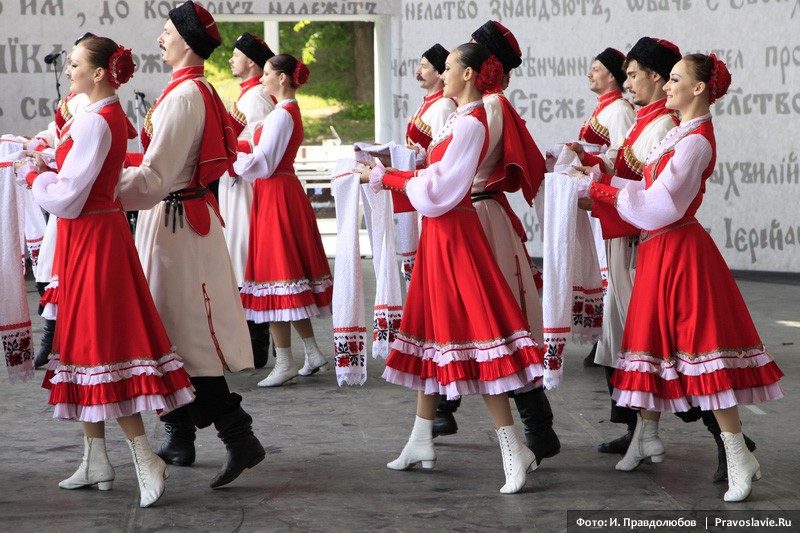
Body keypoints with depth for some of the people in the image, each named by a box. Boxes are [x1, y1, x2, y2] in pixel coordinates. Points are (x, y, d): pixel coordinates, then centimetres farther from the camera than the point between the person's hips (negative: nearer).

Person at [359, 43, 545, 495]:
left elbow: (438, 188, -19)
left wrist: (385, 177, -11)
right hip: (439, 235, 10)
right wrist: (385, 174, 11)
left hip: (454, 234, -10)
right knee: (435, 330, 15)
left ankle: (515, 450, -10)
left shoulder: (470, 123, -17)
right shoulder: (461, 119, 12)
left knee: (473, 335, -11)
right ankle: (422, 441, 25)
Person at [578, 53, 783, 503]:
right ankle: (648, 435, 32)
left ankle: (739, 456, -8)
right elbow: (655, 192, 13)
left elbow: (660, 204, -21)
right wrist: (604, 182, 8)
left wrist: (603, 191, -14)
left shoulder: (696, 141, -17)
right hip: (660, 250, 10)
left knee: (703, 346, -10)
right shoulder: (681, 134, 13)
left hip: (680, 250, -10)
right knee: (651, 338, 17)